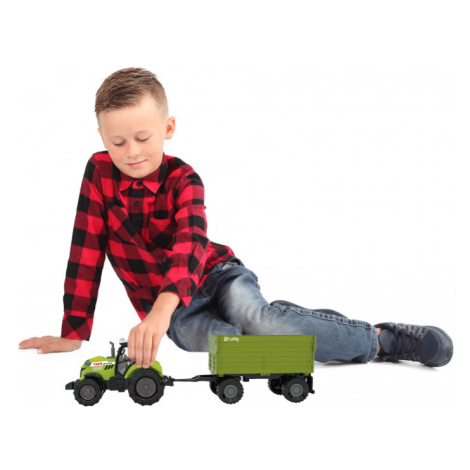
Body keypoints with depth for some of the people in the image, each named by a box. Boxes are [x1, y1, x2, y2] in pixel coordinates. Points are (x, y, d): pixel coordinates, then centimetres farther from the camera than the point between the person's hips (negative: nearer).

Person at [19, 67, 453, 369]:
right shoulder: (99, 173, -9)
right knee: (225, 344, -34)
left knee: (254, 319, -35)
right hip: (171, 307, 2)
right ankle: (285, 319, -6)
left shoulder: (183, 179, -16)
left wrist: (162, 309, -56)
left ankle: (375, 338, -21)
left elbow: (189, 243, -36)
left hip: (215, 274, -1)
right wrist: (73, 332, -10)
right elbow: (87, 251, -6)